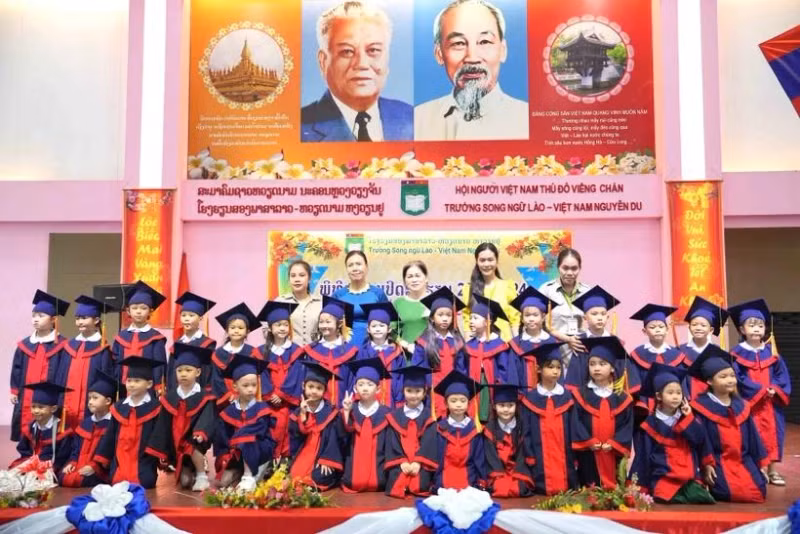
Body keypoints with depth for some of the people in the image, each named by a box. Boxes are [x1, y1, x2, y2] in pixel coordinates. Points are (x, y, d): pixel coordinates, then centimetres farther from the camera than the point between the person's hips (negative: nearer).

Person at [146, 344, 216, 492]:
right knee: (184, 482, 0)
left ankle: (202, 477, -11)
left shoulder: (204, 397, -8)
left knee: (192, 447, -34)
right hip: (176, 445, 3)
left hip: (194, 442, -3)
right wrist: (160, 453, -1)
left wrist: (201, 432, -45)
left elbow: (207, 419, -23)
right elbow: (162, 426, 3)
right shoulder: (169, 398, 2)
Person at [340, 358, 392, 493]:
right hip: (352, 475, 1)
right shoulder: (350, 411, 4)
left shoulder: (385, 413, -1)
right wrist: (346, 412, -17)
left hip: (377, 474, -1)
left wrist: (389, 473, -2)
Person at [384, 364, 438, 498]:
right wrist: (401, 462, -12)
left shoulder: (429, 416, 6)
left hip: (420, 464, -1)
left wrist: (418, 462, -16)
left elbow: (429, 443, -4)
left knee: (420, 486, -21)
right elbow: (392, 443, 2)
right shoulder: (395, 416, 9)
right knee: (396, 486, -19)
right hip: (399, 463, 1)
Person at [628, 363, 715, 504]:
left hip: (689, 477, 3)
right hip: (663, 478, -3)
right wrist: (641, 486, 0)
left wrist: (688, 418, -6)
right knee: (676, 501, -29)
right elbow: (643, 457, 2)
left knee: (702, 498, -24)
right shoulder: (650, 425, 1)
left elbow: (700, 440, -1)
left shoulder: (687, 418, 13)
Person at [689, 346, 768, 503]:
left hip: (743, 460, 5)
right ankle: (712, 486, 9)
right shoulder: (702, 406, -9)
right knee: (733, 493, -23)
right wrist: (706, 464, -16)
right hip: (717, 462, -5)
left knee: (757, 493, -11)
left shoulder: (741, 406, 8)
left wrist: (762, 462, 10)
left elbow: (753, 436, 13)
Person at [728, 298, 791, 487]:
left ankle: (772, 470, 20)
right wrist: (760, 390, -18)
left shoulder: (771, 352, 6)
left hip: (771, 402, 4)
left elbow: (782, 374, 5)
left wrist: (775, 389, -12)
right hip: (748, 403, -4)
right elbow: (738, 378, -14)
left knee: (771, 433, 8)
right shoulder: (737, 353, -7)